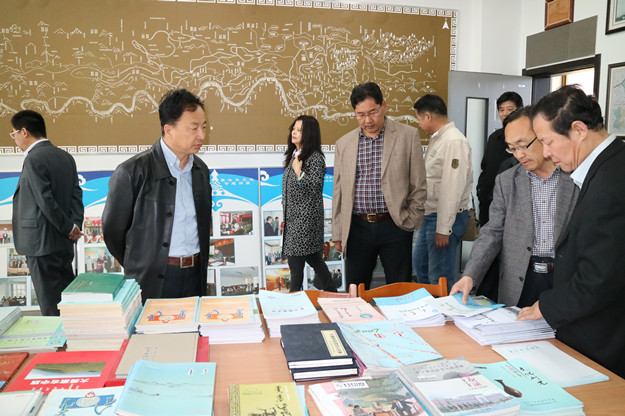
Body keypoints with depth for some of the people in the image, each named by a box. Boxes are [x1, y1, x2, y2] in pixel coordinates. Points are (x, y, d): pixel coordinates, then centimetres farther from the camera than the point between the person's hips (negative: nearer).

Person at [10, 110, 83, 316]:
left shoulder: (33, 159, -15)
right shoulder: (65, 156, 11)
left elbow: (46, 201, -19)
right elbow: (76, 194, 6)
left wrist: (69, 229, -10)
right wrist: (75, 226, -2)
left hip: (42, 243, -8)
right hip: (64, 243, 8)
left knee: (51, 307, 1)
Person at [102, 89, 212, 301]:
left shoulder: (200, 170, 7)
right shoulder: (132, 172, -12)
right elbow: (112, 230, -3)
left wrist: (200, 266, 14)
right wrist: (139, 269, 8)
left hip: (195, 277, 5)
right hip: (152, 283, -5)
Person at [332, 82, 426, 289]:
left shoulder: (408, 135, 1)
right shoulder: (344, 143, 9)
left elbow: (418, 185, 3)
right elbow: (339, 192, 11)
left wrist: (411, 223, -1)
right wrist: (338, 233, 9)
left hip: (394, 226, -2)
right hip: (357, 228, 2)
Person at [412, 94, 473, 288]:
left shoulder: (454, 141, -18)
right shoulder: (437, 139, 14)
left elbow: (452, 189, -23)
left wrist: (443, 229, -23)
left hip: (446, 217, -10)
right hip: (430, 214, 10)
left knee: (440, 278, -3)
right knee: (420, 263, 21)